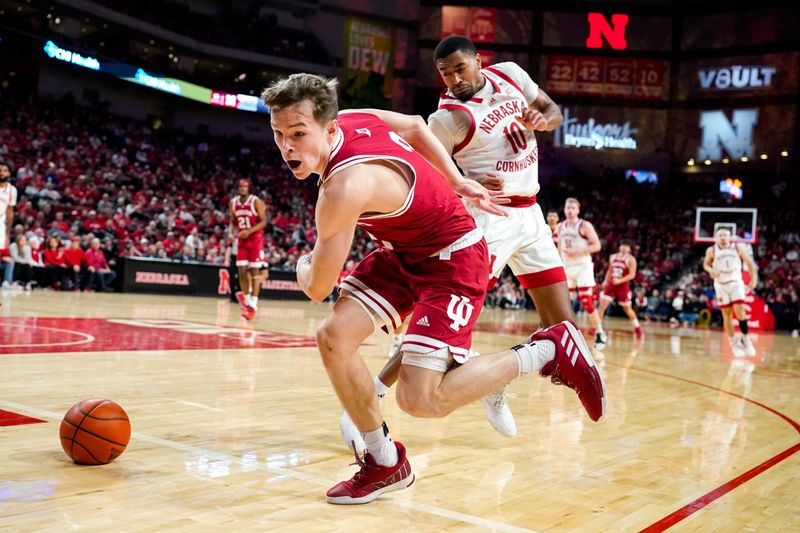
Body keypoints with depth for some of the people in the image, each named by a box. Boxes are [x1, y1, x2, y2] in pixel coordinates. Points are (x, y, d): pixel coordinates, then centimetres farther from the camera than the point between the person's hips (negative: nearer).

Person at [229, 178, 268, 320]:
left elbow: (263, 222, -13)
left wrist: (249, 231, -26)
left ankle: (253, 305, -5)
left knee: (254, 271, -6)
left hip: (255, 240, -4)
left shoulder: (256, 202, -11)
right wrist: (232, 232, -6)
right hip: (242, 240, 5)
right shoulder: (233, 203, 5)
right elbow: (233, 222, 15)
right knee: (242, 271, -2)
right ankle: (246, 301, 12)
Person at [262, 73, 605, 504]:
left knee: (420, 399, -17)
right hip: (405, 250, 9)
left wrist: (303, 269, 6)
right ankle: (385, 463, 9)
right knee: (334, 337, -7)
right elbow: (414, 125, 13)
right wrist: (457, 184, 15)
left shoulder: (345, 186, -32)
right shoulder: (348, 118, -7)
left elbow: (317, 289, -19)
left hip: (452, 258, -9)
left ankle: (547, 351, -1)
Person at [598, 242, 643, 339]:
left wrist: (620, 281, -26)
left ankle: (637, 328, 22)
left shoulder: (631, 259, -7)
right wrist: (606, 280, 3)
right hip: (611, 284, 4)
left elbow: (632, 275, -14)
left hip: (623, 286, -4)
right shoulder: (613, 257, 8)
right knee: (602, 304, -8)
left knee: (627, 309, 5)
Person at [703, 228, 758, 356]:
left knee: (739, 311, -15)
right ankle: (734, 343, 15)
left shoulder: (737, 248, -7)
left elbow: (749, 262, 4)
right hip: (721, 285, 0)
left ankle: (746, 339, 2)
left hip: (736, 283, 0)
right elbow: (706, 264, 8)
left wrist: (753, 279, 1)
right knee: (727, 315, 4)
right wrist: (711, 270, -14)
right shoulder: (711, 250, -8)